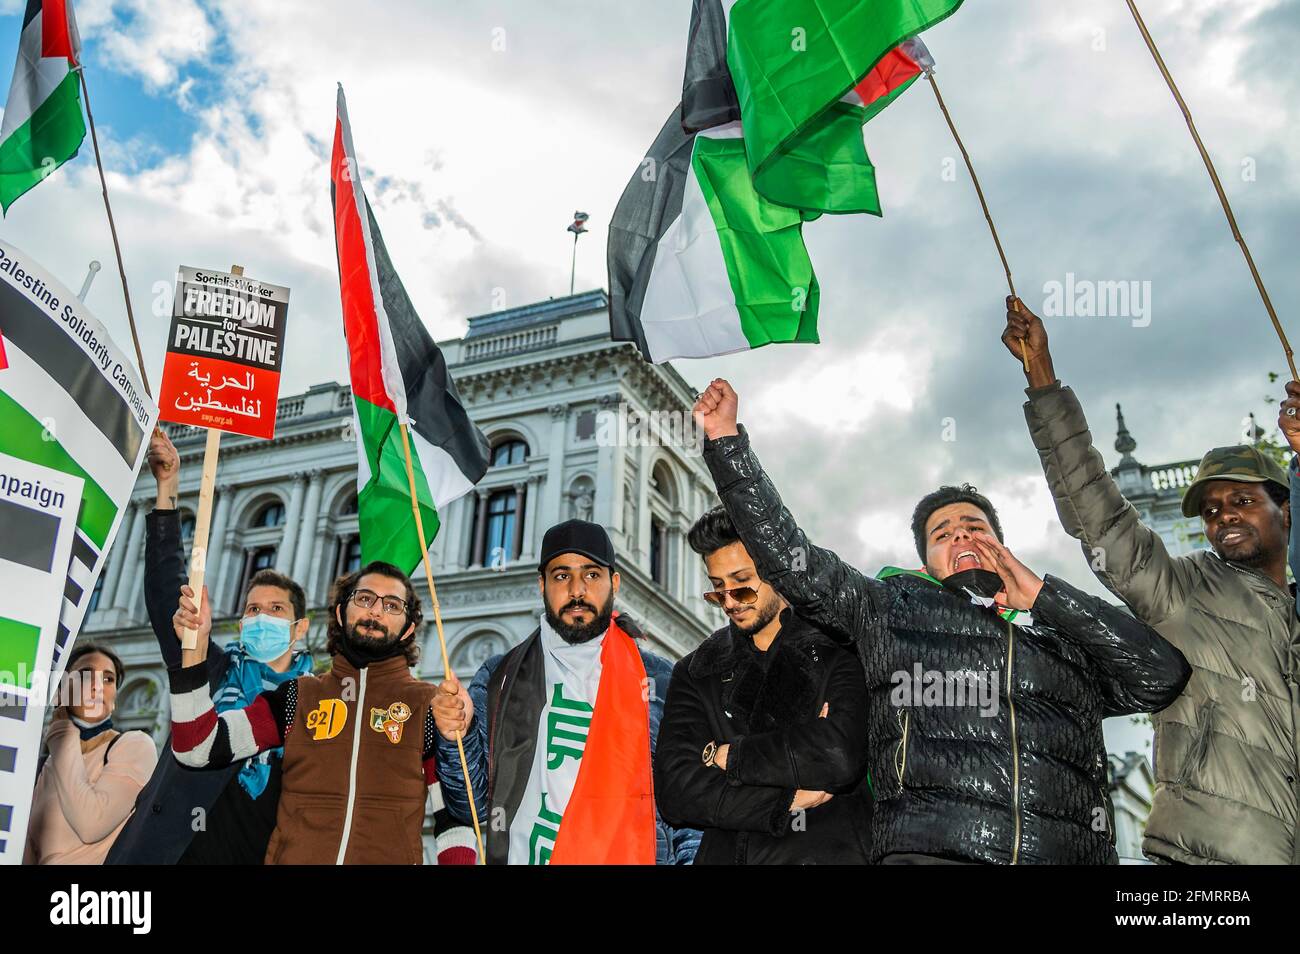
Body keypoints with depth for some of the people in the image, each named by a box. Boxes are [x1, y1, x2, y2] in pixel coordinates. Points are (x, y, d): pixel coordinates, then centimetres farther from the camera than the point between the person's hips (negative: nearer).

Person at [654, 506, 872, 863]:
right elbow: (675, 790, -3)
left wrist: (727, 756, -7)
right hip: (724, 853, 3)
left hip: (828, 853, -2)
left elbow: (839, 757, -16)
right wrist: (788, 801, -11)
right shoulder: (695, 673, 7)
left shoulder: (838, 655, -1)